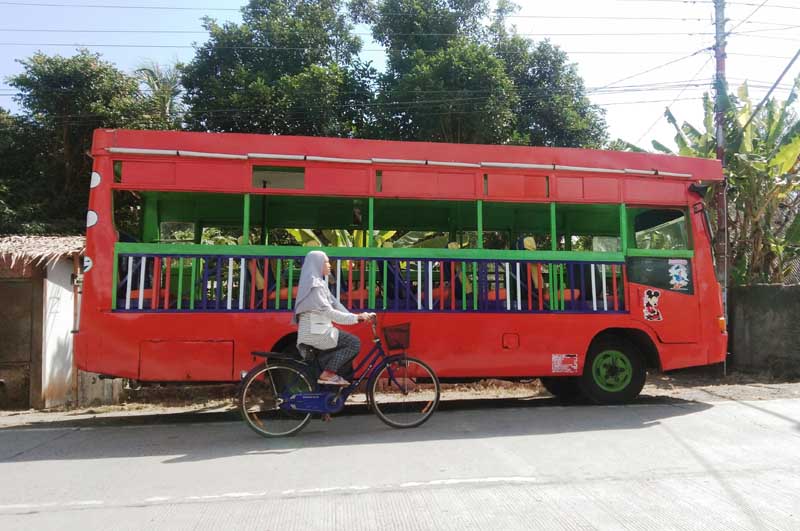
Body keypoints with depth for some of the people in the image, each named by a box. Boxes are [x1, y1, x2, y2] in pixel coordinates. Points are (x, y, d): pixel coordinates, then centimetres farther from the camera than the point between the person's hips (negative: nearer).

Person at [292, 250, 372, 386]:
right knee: (354, 343, -12)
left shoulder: (319, 282, 17)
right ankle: (327, 374, -8)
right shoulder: (314, 285, -15)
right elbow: (328, 312, -21)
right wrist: (355, 317, -20)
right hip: (315, 332, -10)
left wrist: (356, 317, 1)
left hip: (318, 330, 10)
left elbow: (335, 304, 12)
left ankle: (329, 372, 14)